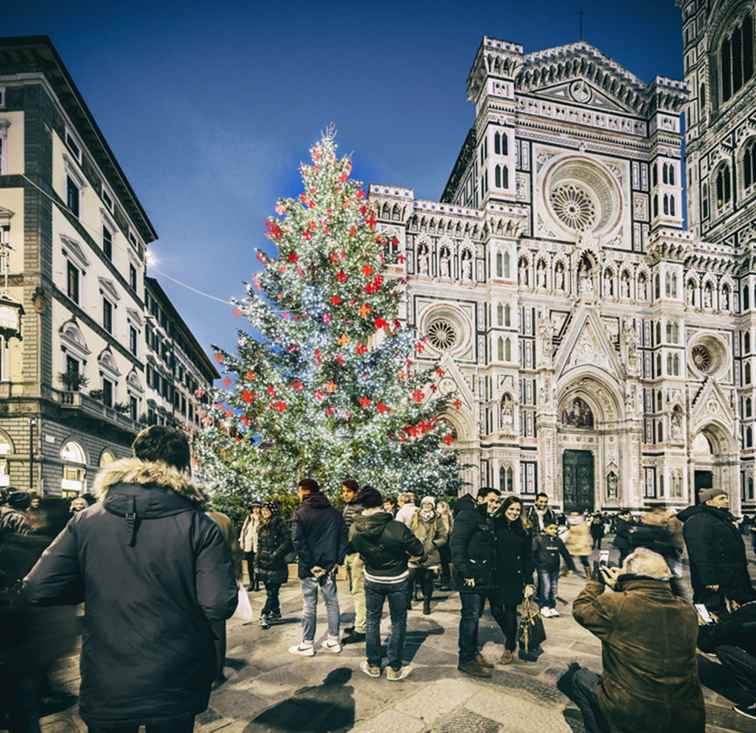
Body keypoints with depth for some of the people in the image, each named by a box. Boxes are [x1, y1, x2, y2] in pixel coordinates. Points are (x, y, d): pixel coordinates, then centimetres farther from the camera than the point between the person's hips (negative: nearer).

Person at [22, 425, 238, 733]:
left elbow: (37, 590, -9)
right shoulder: (199, 525, -14)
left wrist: (95, 587, 7)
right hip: (176, 686, -1)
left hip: (105, 684, 1)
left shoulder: (86, 520, -8)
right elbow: (219, 605, -17)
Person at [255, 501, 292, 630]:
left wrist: (276, 554, -17)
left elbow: (287, 542, -11)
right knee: (270, 591, 12)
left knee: (272, 591, -7)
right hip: (263, 564, 6)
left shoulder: (280, 524, -7)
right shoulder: (261, 527, 13)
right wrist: (256, 563, 15)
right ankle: (276, 613, 23)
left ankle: (264, 614, -6)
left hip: (276, 565, -6)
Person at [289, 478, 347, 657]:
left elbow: (298, 541, -16)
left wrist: (310, 564, -13)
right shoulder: (334, 513, 5)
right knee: (332, 602, 12)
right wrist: (338, 561, 1)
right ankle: (333, 641, 19)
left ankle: (307, 644, 14)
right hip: (330, 566, 4)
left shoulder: (301, 513, -9)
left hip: (309, 568, -4)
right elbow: (343, 538, 2)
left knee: (310, 605, 5)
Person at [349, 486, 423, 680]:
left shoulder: (355, 530, -20)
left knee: (372, 620, 20)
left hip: (372, 580, 3)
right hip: (398, 580, -2)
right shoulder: (397, 528, -30)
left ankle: (373, 665, 29)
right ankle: (394, 668, 21)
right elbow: (418, 551, -18)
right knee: (398, 623, 14)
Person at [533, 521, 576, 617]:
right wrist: (535, 564, -14)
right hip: (543, 568, -5)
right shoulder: (538, 539, -9)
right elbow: (533, 553, -10)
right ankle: (544, 607, 3)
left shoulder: (558, 541, 7)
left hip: (555, 568, 5)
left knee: (554, 588, 9)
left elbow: (566, 554, 14)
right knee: (546, 587, -10)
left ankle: (552, 607, 21)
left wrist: (571, 567, 16)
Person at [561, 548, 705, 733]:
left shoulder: (615, 605, -19)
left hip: (631, 717, -4)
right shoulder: (688, 612, -4)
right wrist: (621, 588, 17)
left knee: (574, 677, 17)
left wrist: (596, 580, 14)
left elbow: (581, 608, 1)